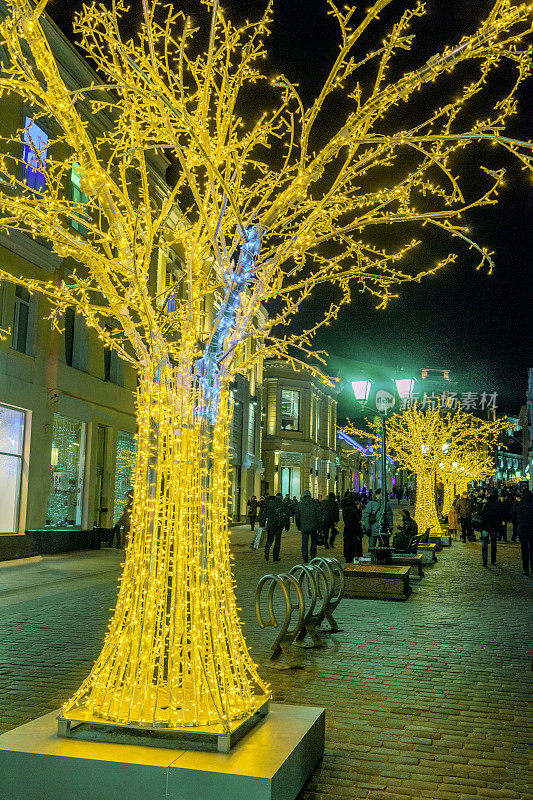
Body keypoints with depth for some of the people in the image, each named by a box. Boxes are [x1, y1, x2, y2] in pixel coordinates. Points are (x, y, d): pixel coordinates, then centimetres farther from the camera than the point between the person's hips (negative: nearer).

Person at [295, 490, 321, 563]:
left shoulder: (299, 504, 2)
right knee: (314, 541, 15)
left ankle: (305, 559, 2)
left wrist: (298, 527, 16)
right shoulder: (314, 503, -1)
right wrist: (319, 525, 6)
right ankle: (313, 556, 14)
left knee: (304, 543, 5)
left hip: (304, 527, 0)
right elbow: (318, 515, -2)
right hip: (314, 527, 0)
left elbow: (297, 517, 6)